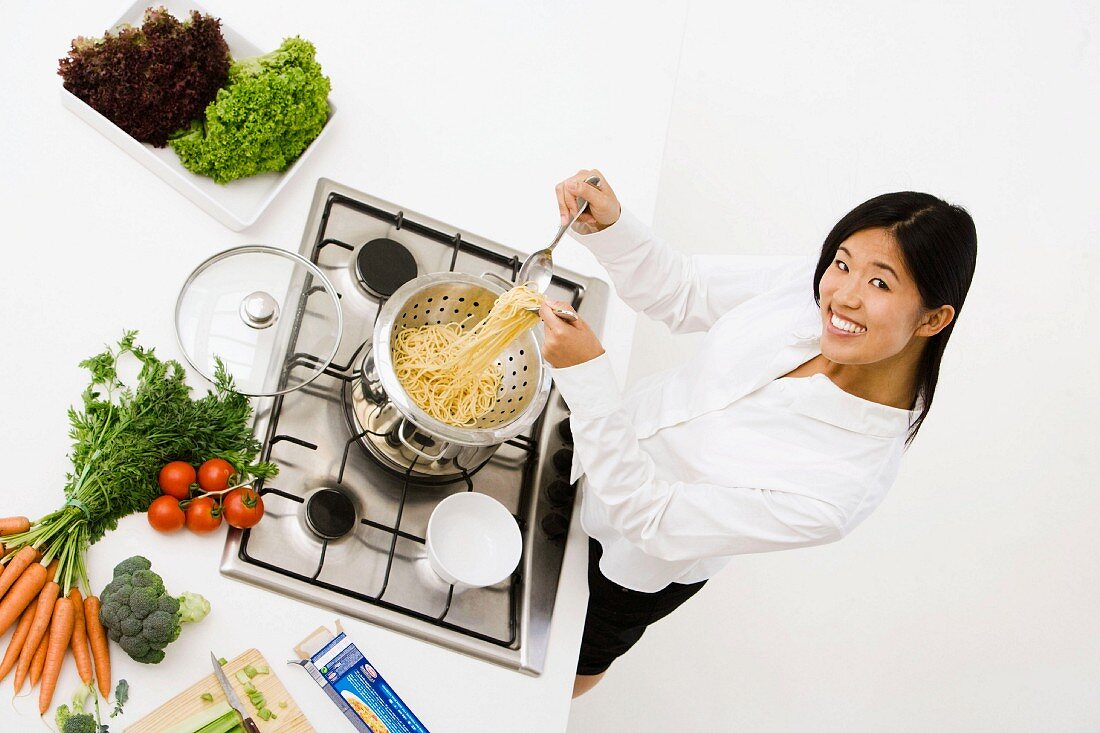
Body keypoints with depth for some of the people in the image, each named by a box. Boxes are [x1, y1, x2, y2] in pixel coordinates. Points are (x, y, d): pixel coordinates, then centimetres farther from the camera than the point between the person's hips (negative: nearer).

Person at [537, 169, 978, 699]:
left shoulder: (843, 484, -40)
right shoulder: (810, 285, -25)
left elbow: (651, 520, -35)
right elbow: (681, 291, -10)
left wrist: (585, 374, -42)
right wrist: (607, 226, -29)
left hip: (635, 557, -4)